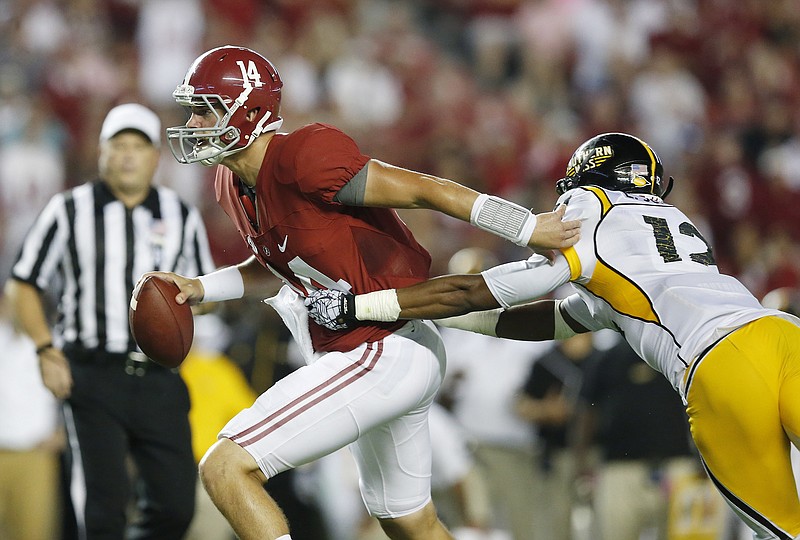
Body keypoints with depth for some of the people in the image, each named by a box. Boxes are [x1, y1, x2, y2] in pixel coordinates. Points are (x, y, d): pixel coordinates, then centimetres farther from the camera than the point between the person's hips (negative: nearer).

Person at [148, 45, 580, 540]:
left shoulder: (302, 159, -21)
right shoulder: (232, 186, 8)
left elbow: (422, 189, -18)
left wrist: (530, 229, -15)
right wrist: (200, 288, 10)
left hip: (382, 357, -10)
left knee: (226, 470, -14)